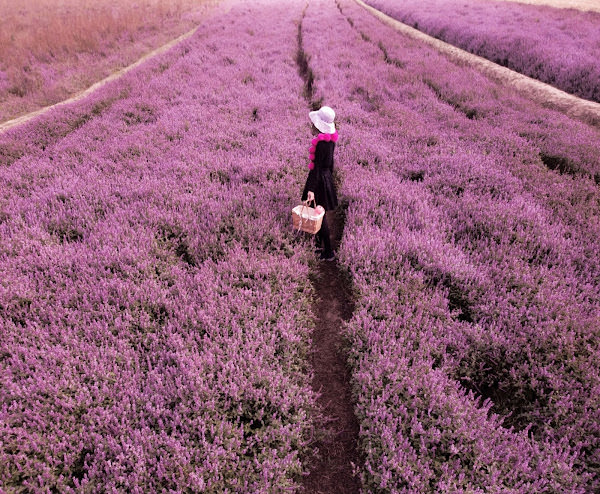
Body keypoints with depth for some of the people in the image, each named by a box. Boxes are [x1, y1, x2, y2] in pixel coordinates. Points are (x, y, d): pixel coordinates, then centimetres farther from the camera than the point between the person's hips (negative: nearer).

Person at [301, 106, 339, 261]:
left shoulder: (321, 143, -24)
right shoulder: (330, 139, 3)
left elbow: (317, 167, -25)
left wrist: (311, 189, -25)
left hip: (319, 179, -9)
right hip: (326, 177, 9)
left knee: (320, 216, 1)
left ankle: (329, 252, 9)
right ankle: (319, 244, 39)